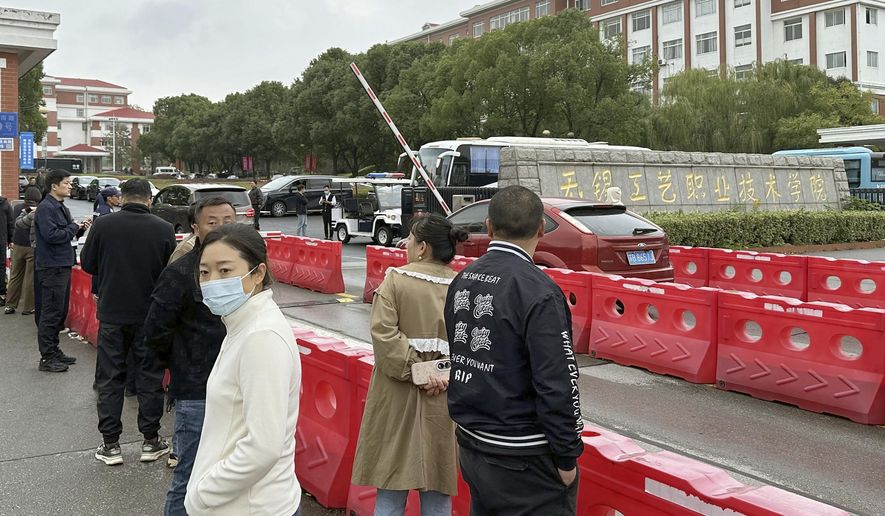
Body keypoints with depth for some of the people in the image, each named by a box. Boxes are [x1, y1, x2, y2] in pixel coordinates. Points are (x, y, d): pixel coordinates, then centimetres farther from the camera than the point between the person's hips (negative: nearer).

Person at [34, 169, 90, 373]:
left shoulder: (61, 207, 16)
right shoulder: (46, 208, -14)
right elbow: (51, 235, -24)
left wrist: (80, 228, 1)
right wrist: (74, 227, -12)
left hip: (63, 266, 10)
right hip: (51, 267, -10)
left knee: (60, 312, 16)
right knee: (50, 314, -5)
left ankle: (54, 351, 26)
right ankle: (47, 358, 2)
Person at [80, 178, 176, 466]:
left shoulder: (103, 225, -7)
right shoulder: (164, 229, -9)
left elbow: (87, 264, 3)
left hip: (112, 313, 0)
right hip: (150, 315, 0)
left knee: (109, 378, 10)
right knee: (149, 377, 10)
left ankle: (110, 444, 14)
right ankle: (151, 441, 17)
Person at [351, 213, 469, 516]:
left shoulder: (397, 279, -7)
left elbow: (383, 332, -17)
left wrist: (415, 370, -14)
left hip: (399, 394, -2)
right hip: (445, 399, 2)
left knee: (392, 486, 10)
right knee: (437, 488, 13)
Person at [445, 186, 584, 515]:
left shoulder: (461, 281, 3)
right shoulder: (538, 292, -20)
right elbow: (556, 386, -21)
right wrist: (567, 458, -11)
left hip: (470, 447, 8)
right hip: (522, 460, -7)